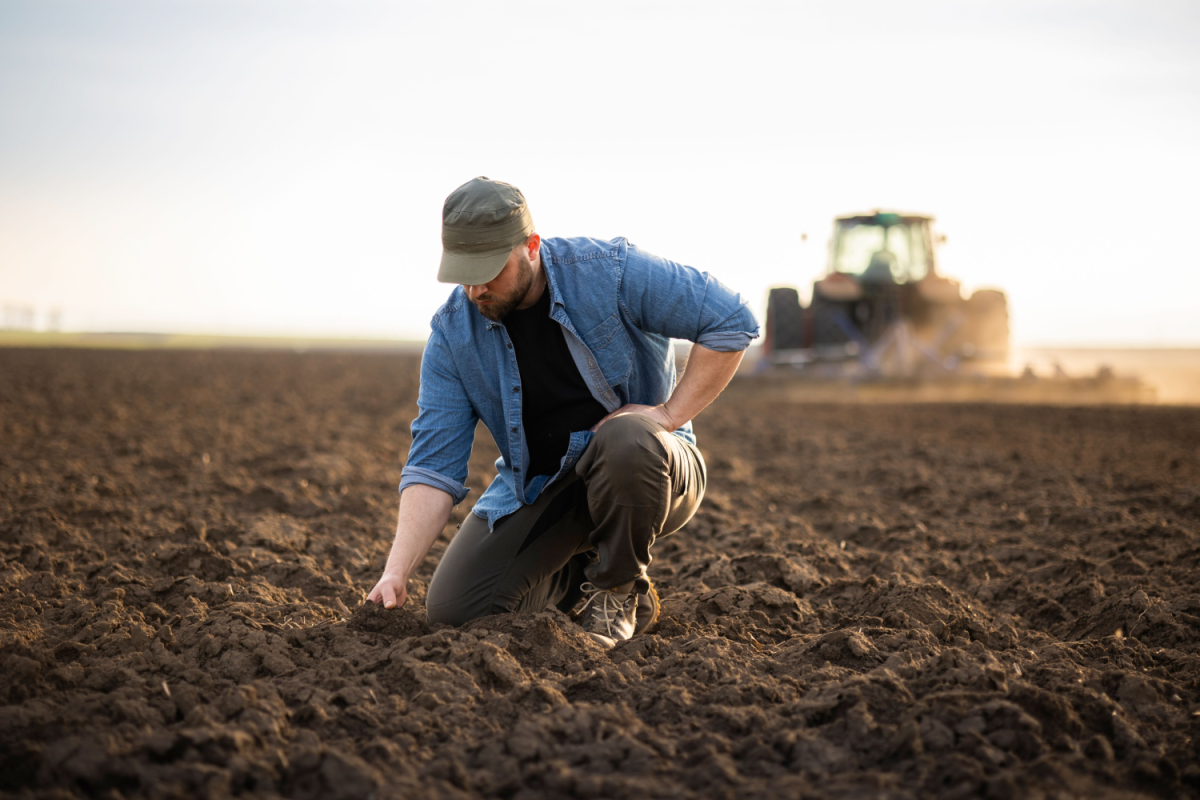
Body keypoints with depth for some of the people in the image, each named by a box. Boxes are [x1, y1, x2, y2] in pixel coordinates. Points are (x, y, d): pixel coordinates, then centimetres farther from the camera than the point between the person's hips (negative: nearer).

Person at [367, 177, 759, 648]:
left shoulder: (610, 272, -19)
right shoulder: (452, 332, -10)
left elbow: (733, 322, -16)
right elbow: (434, 466, -13)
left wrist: (670, 414, -21)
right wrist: (396, 573, -25)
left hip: (644, 468, -3)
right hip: (537, 488, 4)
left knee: (627, 441, -40)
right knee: (452, 610, -12)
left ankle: (621, 591, -13)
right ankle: (575, 576, 17)